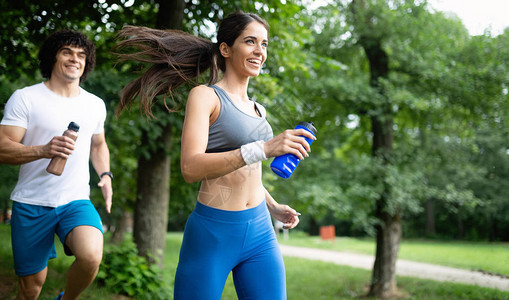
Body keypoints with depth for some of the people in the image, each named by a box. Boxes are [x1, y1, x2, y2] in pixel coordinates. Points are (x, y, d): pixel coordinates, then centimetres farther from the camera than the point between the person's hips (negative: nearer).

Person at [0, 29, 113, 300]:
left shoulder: (96, 105, 11)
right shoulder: (25, 98, -3)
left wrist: (105, 175, 8)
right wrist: (44, 150, -27)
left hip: (76, 201, 2)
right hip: (31, 204, -2)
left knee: (91, 257, -25)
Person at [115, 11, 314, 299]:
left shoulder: (258, 110, 14)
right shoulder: (205, 96, -6)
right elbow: (191, 168, -21)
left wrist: (274, 207, 11)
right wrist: (263, 148, -29)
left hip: (261, 233, 6)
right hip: (212, 234, -6)